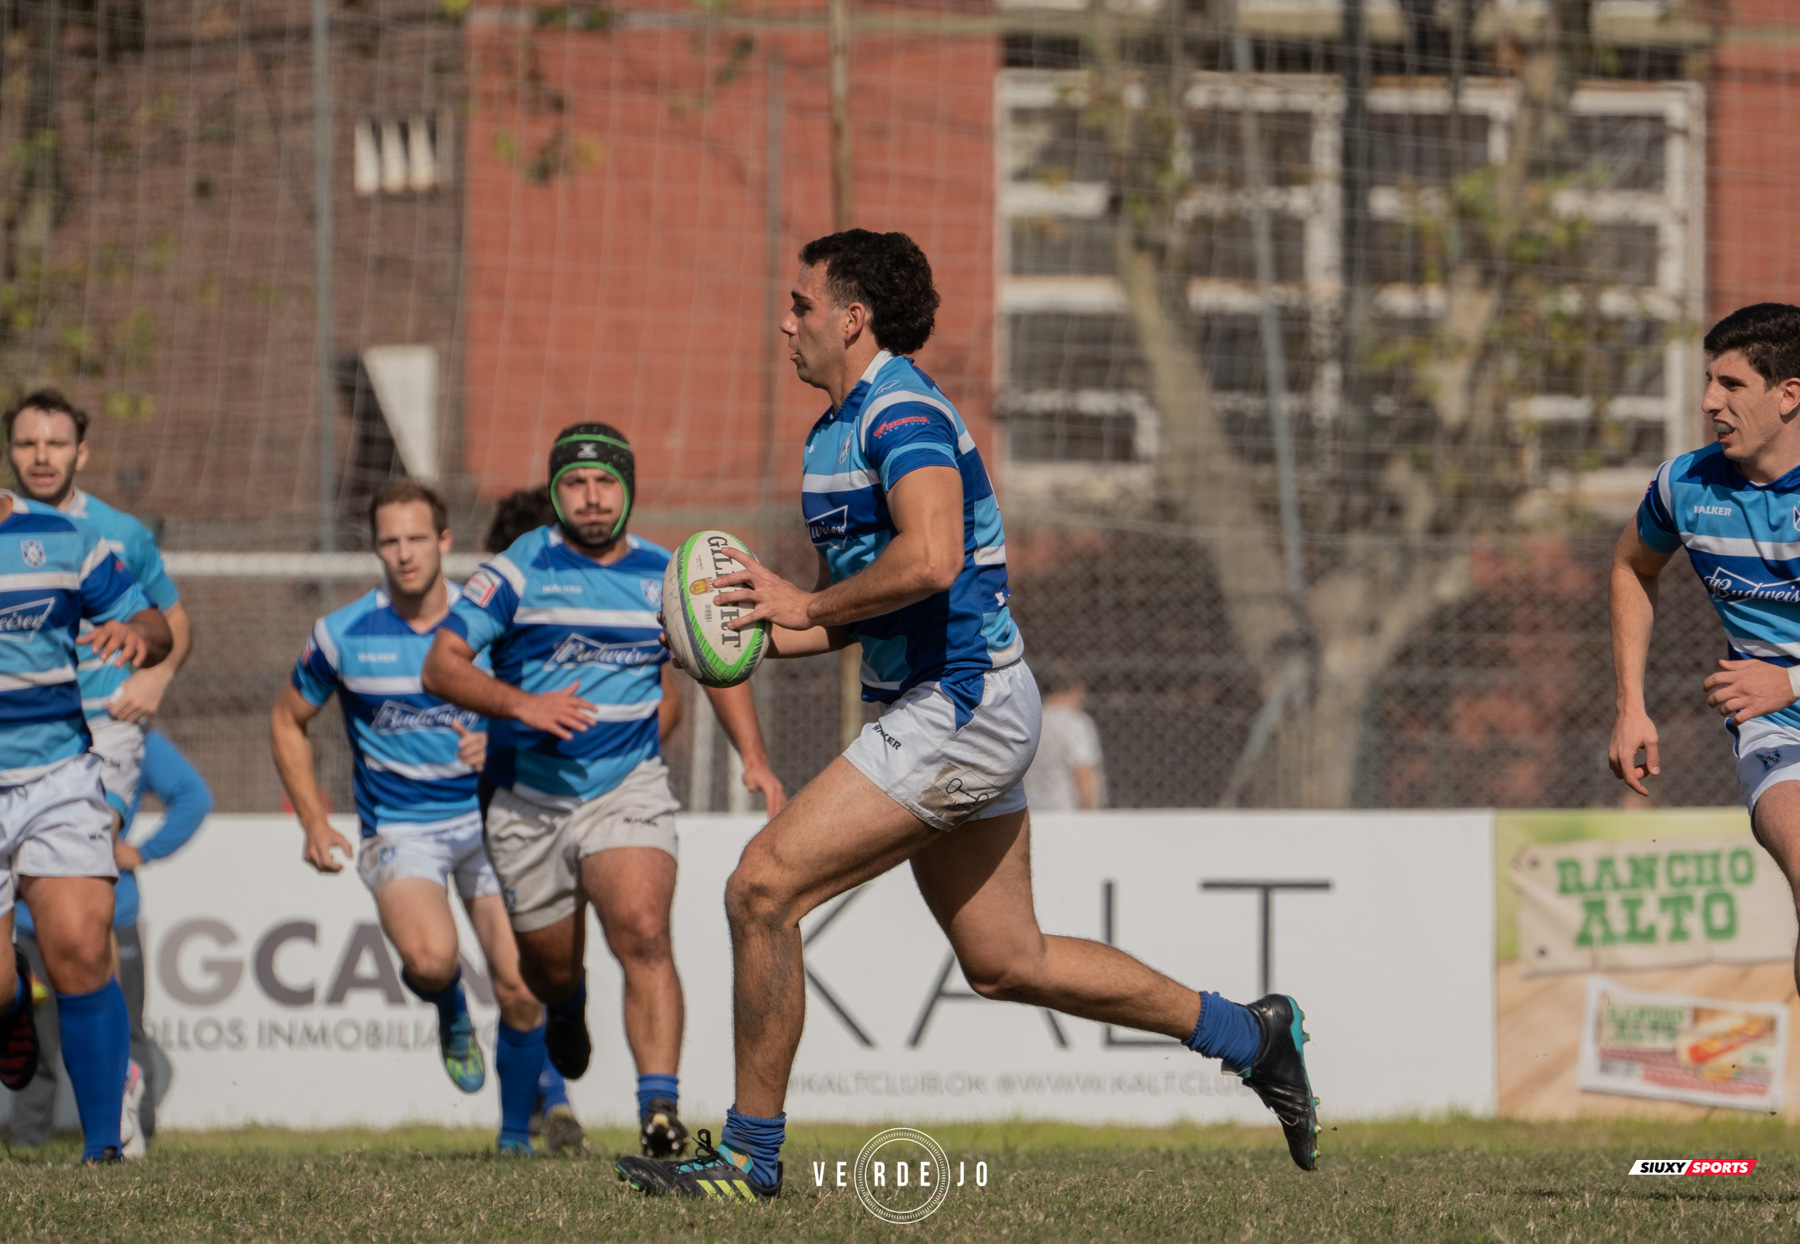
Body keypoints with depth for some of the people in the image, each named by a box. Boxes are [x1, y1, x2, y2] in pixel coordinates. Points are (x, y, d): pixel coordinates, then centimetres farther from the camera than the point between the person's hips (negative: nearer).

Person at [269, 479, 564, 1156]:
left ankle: (516, 1129, 13)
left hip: (487, 815, 1)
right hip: (399, 829, -1)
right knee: (430, 959, -28)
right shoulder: (343, 635, -2)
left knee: (519, 988, -10)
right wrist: (314, 823, 7)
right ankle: (449, 1010, 10)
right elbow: (288, 720, 13)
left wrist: (499, 743, -16)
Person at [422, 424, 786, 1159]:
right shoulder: (518, 571, -4)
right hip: (528, 798, 0)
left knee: (643, 933, -23)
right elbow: (441, 665, -9)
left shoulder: (664, 576, 5)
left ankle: (660, 1109, -27)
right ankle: (567, 1012, 50)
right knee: (549, 969, 11)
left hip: (628, 787, 0)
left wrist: (754, 757, 5)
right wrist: (520, 703, -25)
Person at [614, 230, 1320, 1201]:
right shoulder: (836, 432, 17)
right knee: (1005, 963, 16)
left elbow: (928, 561, -30)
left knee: (763, 887, -13)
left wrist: (807, 604, -18)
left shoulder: (902, 410, -14)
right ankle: (1246, 1034, 26)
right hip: (956, 713, 11)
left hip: (956, 711, -11)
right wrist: (765, 635, 8)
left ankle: (750, 1153, -6)